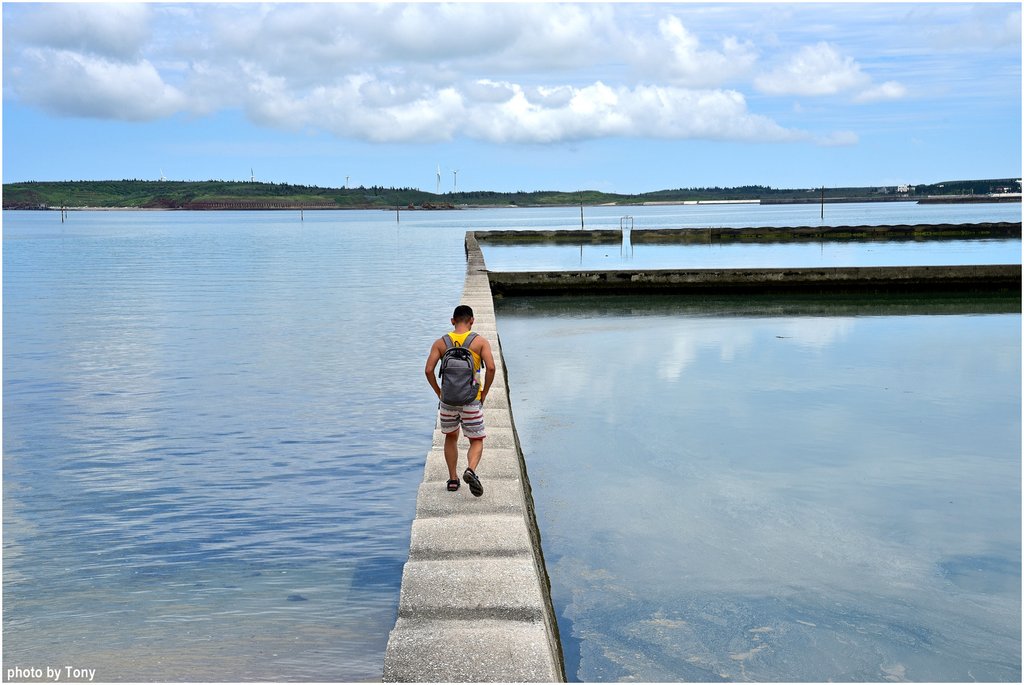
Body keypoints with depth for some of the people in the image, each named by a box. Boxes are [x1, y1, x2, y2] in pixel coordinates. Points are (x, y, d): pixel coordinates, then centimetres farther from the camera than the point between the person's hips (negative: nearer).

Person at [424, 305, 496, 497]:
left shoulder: (440, 343, 1)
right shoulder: (480, 341, -3)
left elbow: (428, 370, -7)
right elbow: (491, 367, -14)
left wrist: (439, 392, 5)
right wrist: (484, 393, -2)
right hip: (472, 400, -2)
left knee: (451, 438, 24)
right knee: (476, 441, 11)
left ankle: (453, 479, 24)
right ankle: (471, 470, -17)